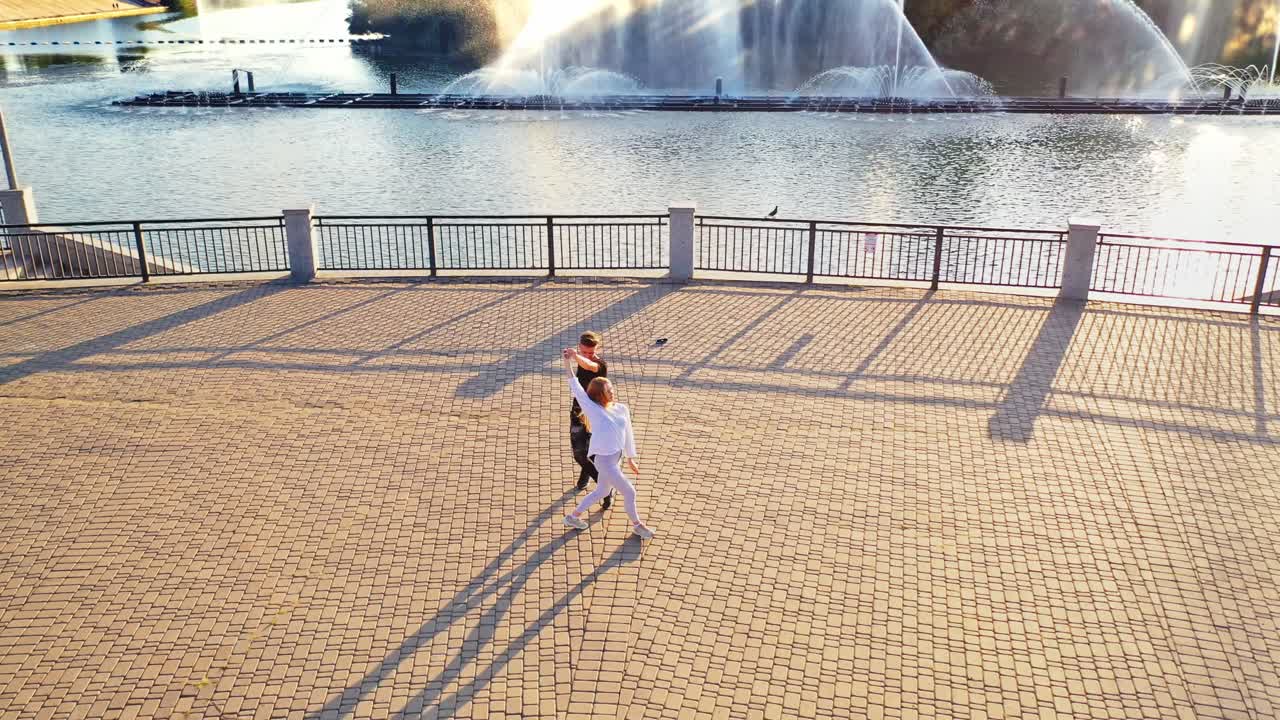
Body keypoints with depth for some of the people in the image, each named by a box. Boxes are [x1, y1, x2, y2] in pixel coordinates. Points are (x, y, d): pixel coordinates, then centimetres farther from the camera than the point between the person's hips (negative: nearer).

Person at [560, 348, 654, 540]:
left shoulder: (622, 409, -1)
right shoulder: (593, 410, -15)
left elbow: (628, 433, 10)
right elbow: (577, 388, -19)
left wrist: (630, 459, 18)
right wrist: (569, 361, -25)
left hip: (616, 457, 7)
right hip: (604, 460, -7)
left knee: (602, 491, 24)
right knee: (629, 492, 3)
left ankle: (573, 516, 42)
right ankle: (637, 524, 28)